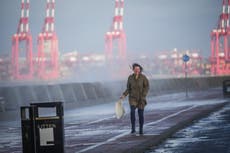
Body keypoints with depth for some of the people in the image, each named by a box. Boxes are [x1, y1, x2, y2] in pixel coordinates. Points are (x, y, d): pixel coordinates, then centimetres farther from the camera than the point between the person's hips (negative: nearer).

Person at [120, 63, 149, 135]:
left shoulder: (143, 77, -8)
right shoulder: (130, 77, -2)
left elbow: (147, 87, -5)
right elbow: (128, 88, 4)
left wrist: (143, 96, -16)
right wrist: (124, 95, -10)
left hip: (141, 98, -1)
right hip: (132, 98, 1)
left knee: (141, 114, 0)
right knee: (132, 111, -20)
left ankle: (141, 130, 15)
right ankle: (133, 128, -14)